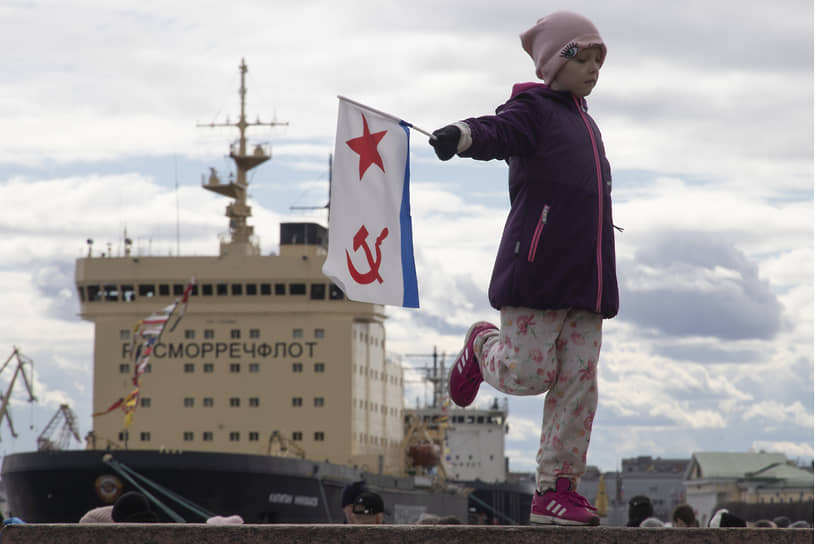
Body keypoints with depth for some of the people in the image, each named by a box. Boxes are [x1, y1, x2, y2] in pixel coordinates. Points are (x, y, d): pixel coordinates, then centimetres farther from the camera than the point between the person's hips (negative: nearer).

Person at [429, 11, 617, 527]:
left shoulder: (586, 124, 23)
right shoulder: (533, 109, -2)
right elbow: (499, 131, -24)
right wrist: (462, 136, -46)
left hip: (587, 275, 7)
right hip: (538, 267, -7)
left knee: (579, 382, 1)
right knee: (528, 375, -9)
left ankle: (557, 487, 5)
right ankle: (483, 346, 25)